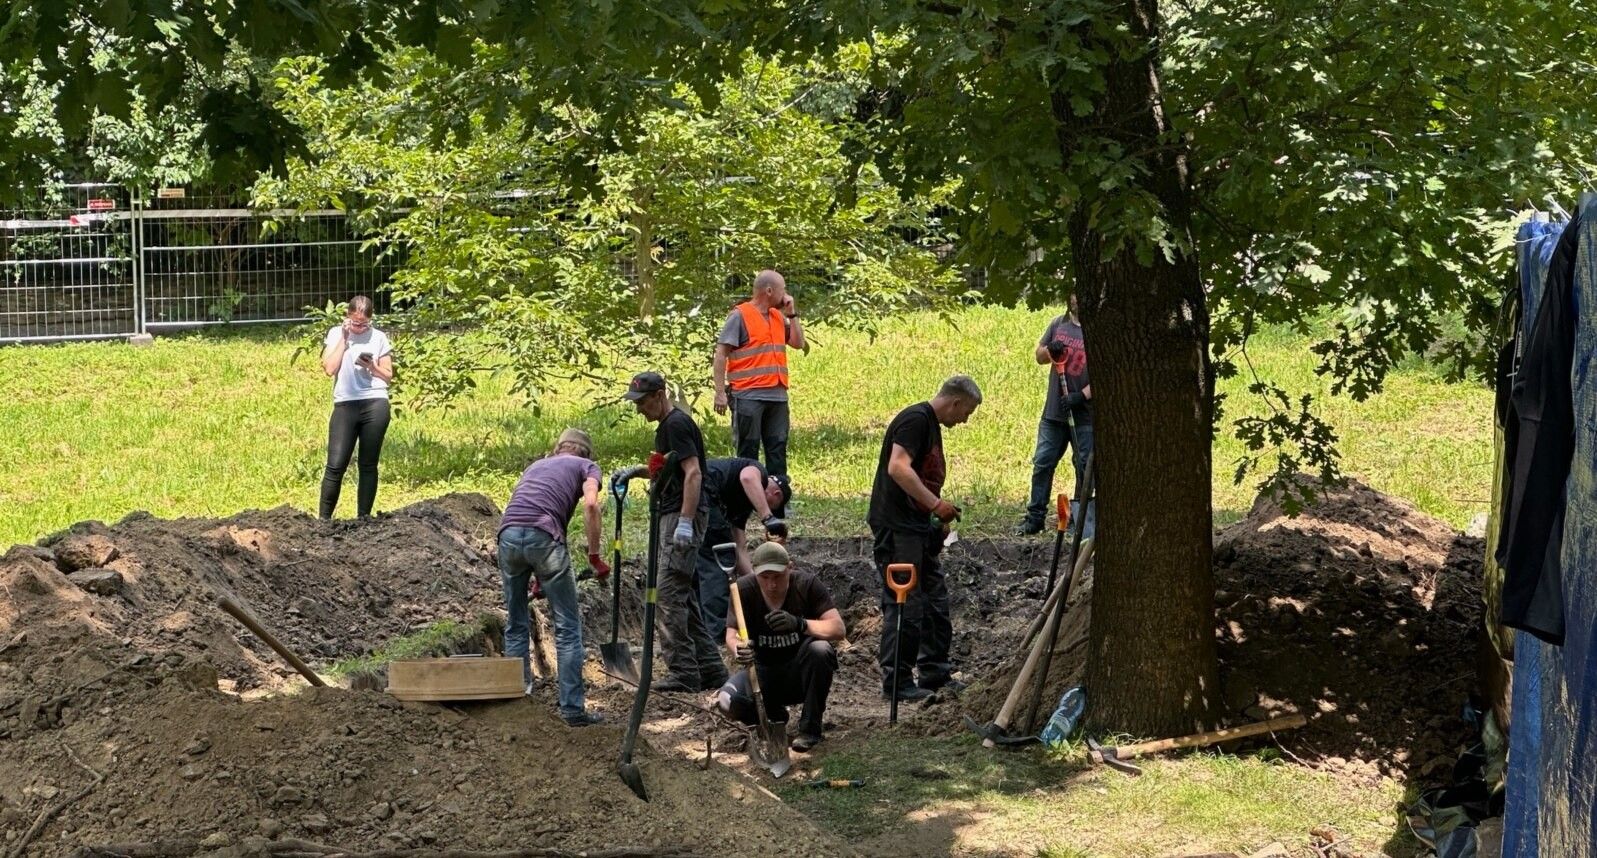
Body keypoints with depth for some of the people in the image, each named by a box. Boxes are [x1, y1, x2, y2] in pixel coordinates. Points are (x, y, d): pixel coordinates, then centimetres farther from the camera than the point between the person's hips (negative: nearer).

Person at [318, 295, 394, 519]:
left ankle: (364, 517, 11)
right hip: (345, 405, 0)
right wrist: (344, 339, -3)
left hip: (375, 405, 0)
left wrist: (372, 367, -9)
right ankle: (324, 519, -2)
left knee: (368, 465, 5)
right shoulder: (336, 334, 9)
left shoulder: (379, 338, 8)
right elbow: (329, 369, -3)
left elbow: (388, 376, 10)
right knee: (336, 465, -6)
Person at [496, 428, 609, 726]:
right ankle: (573, 708, 2)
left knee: (516, 625, 18)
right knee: (568, 627, 4)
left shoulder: (536, 465, 35)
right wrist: (594, 556, 3)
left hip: (507, 534, 5)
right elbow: (590, 504, -2)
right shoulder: (586, 466, 20)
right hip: (544, 535, -5)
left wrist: (535, 575, 43)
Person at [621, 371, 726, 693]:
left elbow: (693, 473, -22)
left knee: (670, 594, -12)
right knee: (684, 597, 11)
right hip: (672, 516, 11)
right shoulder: (666, 427, 20)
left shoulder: (677, 424, -13)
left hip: (684, 515, -11)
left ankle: (684, 674, -12)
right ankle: (710, 669, 14)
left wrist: (685, 522, -27)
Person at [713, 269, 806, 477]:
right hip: (748, 396, -7)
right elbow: (721, 354, -8)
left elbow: (798, 343, 16)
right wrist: (720, 392, -14)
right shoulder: (740, 316, -5)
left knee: (778, 448, 8)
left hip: (777, 395, 7)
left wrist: (792, 313, 8)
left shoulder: (778, 316, 16)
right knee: (748, 451, -1)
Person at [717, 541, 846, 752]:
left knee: (820, 650, -34)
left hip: (800, 670, -1)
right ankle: (774, 717, 8)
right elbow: (731, 636, -20)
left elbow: (838, 629, -23)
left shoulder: (807, 585, -16)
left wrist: (800, 624, -41)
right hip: (762, 670, 1)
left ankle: (810, 729, -15)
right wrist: (739, 650, -46)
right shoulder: (744, 589, -12)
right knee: (727, 702, -27)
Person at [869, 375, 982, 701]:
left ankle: (935, 673, 23)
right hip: (896, 526, -11)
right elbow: (898, 468, -26)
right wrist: (936, 504, -25)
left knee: (935, 599, 14)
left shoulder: (931, 425, 19)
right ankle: (896, 681, -1)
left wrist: (939, 518, 19)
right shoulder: (915, 420, -14)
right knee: (905, 604, -7)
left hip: (918, 527, 11)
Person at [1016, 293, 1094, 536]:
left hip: (1085, 414, -4)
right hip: (1054, 410, 4)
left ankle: (1084, 520, 14)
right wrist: (1050, 350, -6)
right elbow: (1039, 356, 17)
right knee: (1042, 463, 6)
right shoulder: (1059, 323, 8)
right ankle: (1034, 517, 14)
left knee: (1085, 466, 4)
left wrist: (1082, 396, -20)